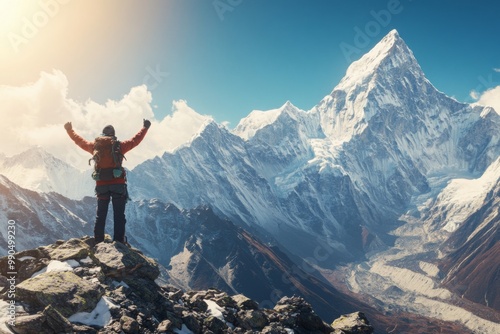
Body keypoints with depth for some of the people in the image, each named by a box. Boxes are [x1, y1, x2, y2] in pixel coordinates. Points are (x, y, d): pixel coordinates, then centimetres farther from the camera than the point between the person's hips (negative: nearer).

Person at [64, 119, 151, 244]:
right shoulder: (119, 146, 1)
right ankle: (119, 241, -5)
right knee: (119, 215, 0)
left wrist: (69, 130, 35)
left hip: (101, 185, 2)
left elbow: (79, 141, 20)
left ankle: (98, 242, 9)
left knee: (100, 215, 10)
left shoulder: (95, 146, 6)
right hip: (118, 184, -2)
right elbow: (135, 140, 10)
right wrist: (145, 127, 23)